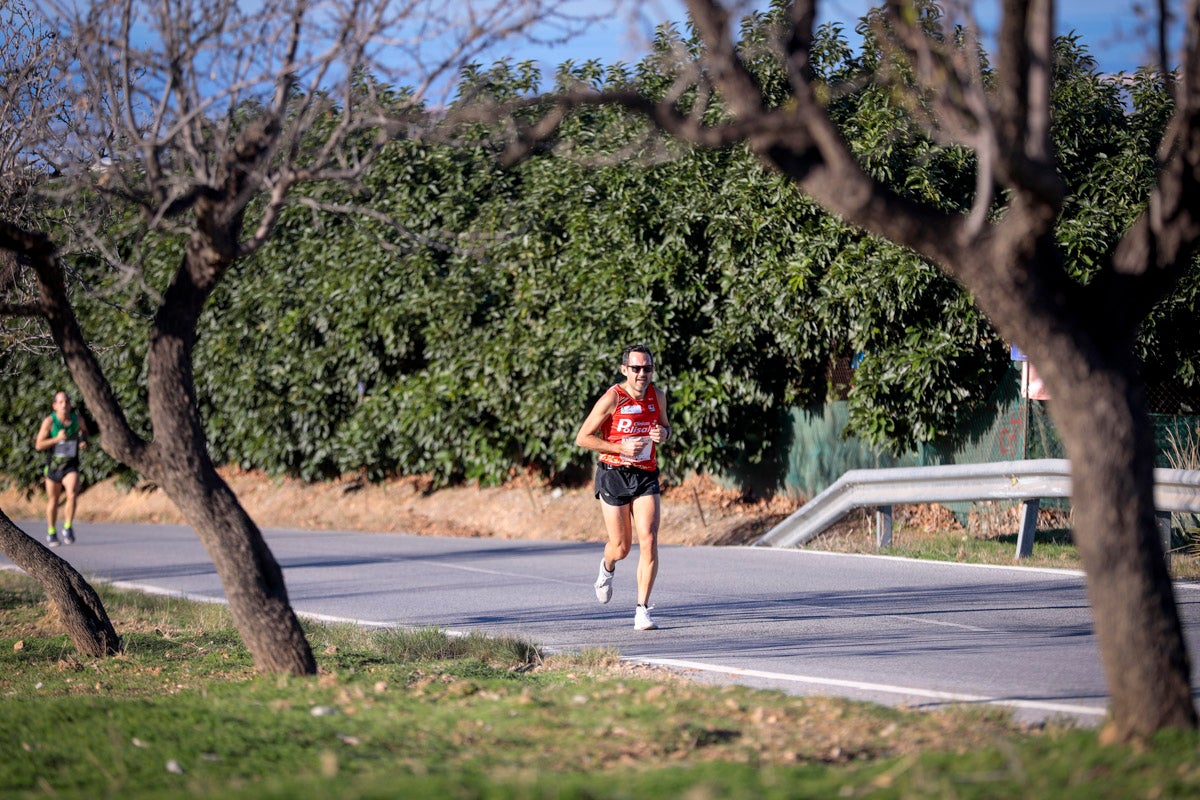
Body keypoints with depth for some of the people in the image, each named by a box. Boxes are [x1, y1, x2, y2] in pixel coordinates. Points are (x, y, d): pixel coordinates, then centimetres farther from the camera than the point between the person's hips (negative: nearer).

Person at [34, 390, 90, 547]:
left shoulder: (78, 420, -6)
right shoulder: (49, 421, -13)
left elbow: (84, 432, 17)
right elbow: (39, 445, -14)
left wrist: (84, 443, -6)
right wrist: (57, 439, -26)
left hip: (71, 466, 0)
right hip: (53, 466, 0)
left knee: (72, 494, -25)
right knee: (53, 501, 13)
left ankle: (68, 528, -12)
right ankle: (51, 533, 31)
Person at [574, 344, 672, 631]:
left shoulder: (657, 396, 2)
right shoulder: (612, 398, -13)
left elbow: (665, 427, 21)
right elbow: (582, 438, -10)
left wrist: (663, 434, -4)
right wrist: (621, 448, -19)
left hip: (646, 477, 3)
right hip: (613, 475, -3)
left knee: (648, 541, -13)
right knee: (621, 547, 5)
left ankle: (642, 610, -8)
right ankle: (607, 567, 44)